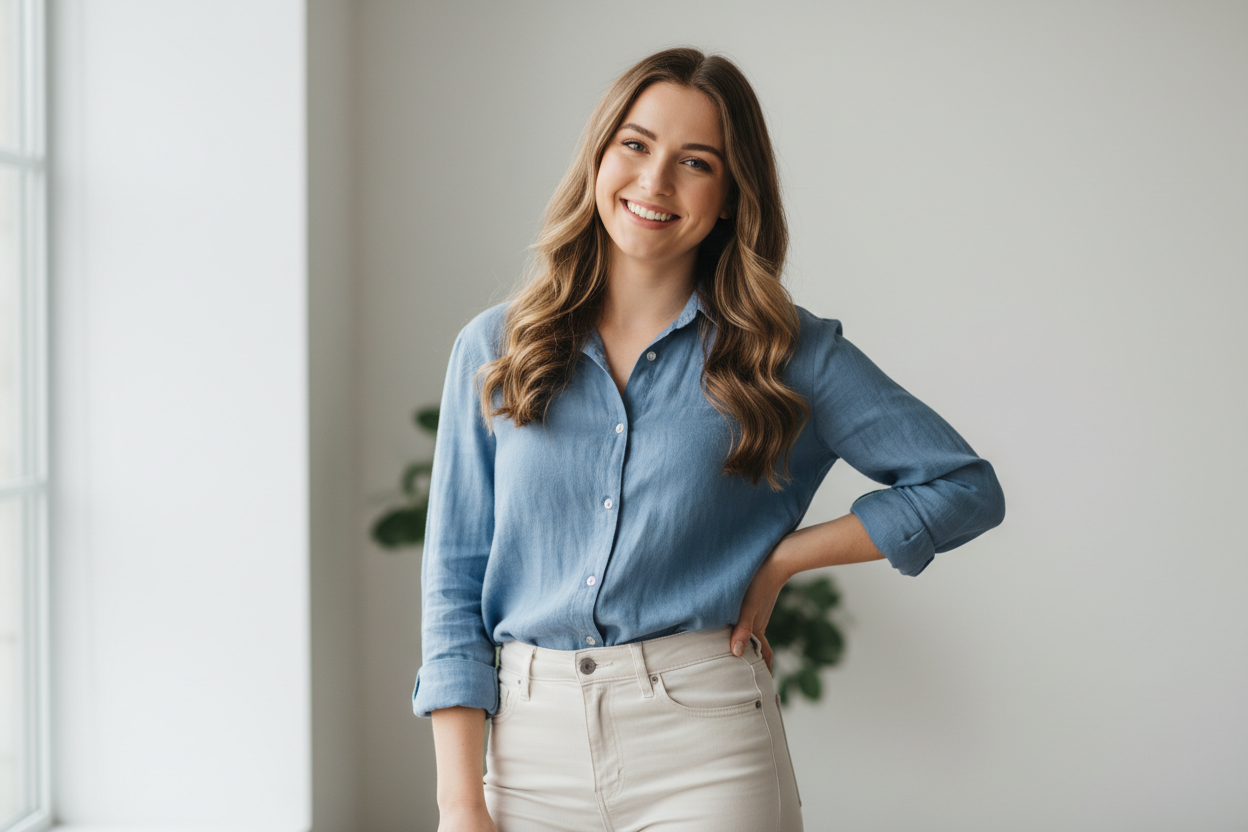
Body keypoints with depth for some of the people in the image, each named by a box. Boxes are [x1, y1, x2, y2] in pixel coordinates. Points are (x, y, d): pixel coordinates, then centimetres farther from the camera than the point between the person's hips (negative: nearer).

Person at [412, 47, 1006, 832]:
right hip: (532, 744, 2)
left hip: (705, 746, -2)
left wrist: (782, 558, -4)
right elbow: (453, 580, 3)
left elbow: (966, 488, 1)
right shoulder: (493, 350, 5)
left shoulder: (785, 352, 0)